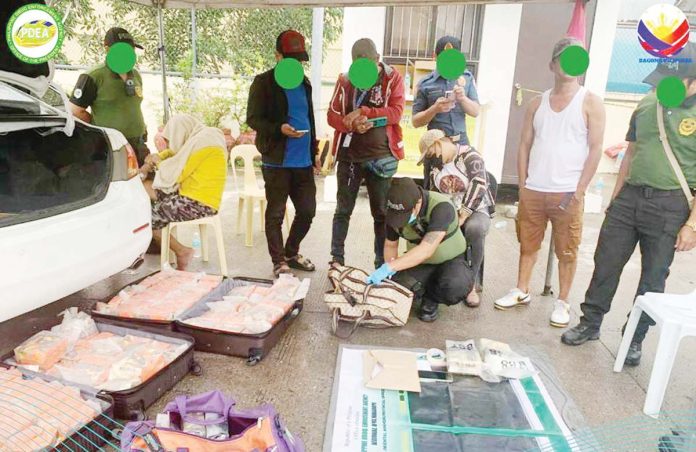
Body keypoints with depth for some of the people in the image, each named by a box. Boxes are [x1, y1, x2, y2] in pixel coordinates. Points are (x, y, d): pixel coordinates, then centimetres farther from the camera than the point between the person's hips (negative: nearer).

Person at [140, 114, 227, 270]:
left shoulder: (199, 143, -18)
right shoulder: (206, 136, 11)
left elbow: (170, 175, -16)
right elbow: (176, 152, 21)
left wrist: (158, 161, 3)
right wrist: (156, 158, 4)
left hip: (196, 205, -10)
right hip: (200, 199, 10)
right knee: (144, 187, 12)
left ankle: (181, 251, 9)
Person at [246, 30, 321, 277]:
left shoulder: (304, 83, 16)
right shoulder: (264, 82, -4)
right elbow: (253, 119, -7)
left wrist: (314, 151, 19)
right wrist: (279, 129, -24)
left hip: (303, 161, 6)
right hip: (277, 162, -6)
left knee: (307, 211, 10)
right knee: (275, 214, 3)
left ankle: (291, 253, 30)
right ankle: (279, 261, 17)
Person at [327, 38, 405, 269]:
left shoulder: (393, 78, -1)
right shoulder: (345, 80, 4)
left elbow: (396, 112, -11)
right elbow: (332, 115, 1)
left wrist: (363, 112, -20)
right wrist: (352, 124, -19)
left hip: (381, 156, -1)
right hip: (349, 155, 2)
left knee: (381, 212, 7)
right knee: (343, 210, 8)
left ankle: (382, 263, 17)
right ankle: (337, 259, 20)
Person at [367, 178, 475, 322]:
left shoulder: (441, 207, -31)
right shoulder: (395, 212, -14)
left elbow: (426, 250, -40)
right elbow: (390, 245, 3)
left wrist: (389, 268, -44)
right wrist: (389, 271, -17)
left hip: (451, 260, -3)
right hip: (419, 262, 3)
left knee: (455, 287, -36)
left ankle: (431, 297, -2)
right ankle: (423, 292, 7)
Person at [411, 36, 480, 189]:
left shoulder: (467, 77, 6)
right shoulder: (425, 84, -2)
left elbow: (476, 112, 5)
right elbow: (415, 121, -2)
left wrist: (463, 98, -15)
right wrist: (435, 109, -20)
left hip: (461, 143, 2)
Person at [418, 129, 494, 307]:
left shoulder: (470, 156, -10)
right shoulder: (436, 166, 12)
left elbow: (478, 187, -21)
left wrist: (461, 218, -26)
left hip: (475, 210, -5)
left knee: (475, 229, -39)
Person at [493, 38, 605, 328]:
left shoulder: (590, 103, 0)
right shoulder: (538, 103, 11)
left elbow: (595, 149, -4)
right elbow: (525, 145, 10)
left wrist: (578, 191, -11)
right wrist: (522, 185, 3)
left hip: (568, 193, -3)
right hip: (533, 191, 4)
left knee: (567, 251, 5)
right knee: (528, 244, 13)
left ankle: (562, 302, 18)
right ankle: (521, 291, 27)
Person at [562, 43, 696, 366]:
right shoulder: (647, 104, 6)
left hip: (670, 205, -4)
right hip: (629, 197, 4)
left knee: (653, 279, 8)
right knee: (605, 264, 8)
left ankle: (635, 338, 25)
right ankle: (591, 323, 24)